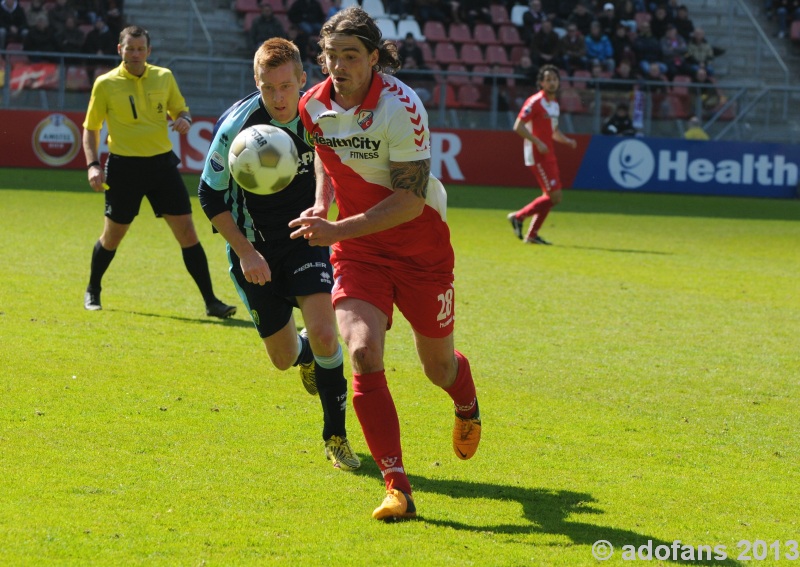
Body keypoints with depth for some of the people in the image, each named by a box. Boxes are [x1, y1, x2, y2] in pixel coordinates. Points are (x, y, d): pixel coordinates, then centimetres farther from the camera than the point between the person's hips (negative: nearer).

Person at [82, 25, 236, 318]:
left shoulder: (164, 77, 5)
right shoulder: (105, 84, -2)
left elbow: (180, 109, 17)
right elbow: (90, 128, 5)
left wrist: (184, 119, -7)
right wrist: (92, 165, -8)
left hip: (162, 162, 2)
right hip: (124, 166, -2)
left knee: (187, 231, -4)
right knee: (112, 236, 8)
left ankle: (211, 302, -1)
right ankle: (92, 292, 34)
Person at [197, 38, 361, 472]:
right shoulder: (237, 125, -21)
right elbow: (209, 194, -11)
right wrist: (245, 253, -16)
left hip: (305, 237, 1)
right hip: (255, 247, -1)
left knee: (323, 334, -19)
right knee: (283, 358, 6)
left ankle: (336, 436, 1)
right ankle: (306, 354, 46)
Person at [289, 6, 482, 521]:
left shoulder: (402, 108, -24)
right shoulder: (314, 105, -7)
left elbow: (410, 201, -25)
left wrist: (339, 230, -31)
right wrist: (322, 204, -1)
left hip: (421, 247, -3)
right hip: (357, 251, 3)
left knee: (438, 365, 12)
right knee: (363, 352, -20)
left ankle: (467, 409, 52)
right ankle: (397, 487, -18)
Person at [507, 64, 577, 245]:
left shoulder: (555, 104, 16)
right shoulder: (535, 102, -11)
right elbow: (518, 126, -16)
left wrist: (567, 140, 8)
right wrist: (538, 142, -23)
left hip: (548, 154, 9)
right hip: (537, 155, -9)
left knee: (552, 197, 9)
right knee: (554, 195, -13)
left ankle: (532, 235, 15)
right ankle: (519, 216, 0)